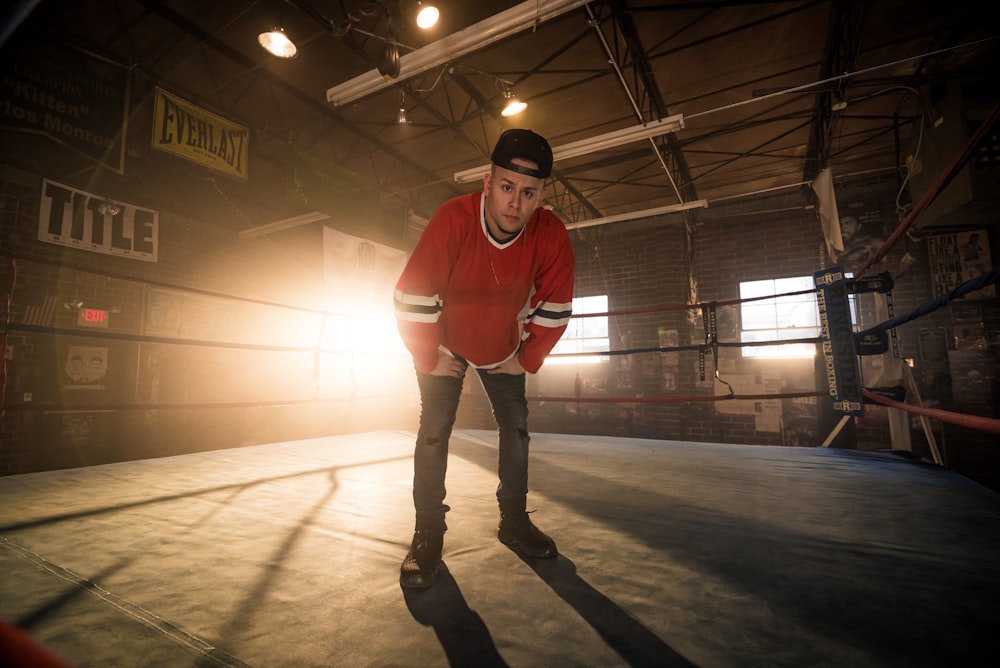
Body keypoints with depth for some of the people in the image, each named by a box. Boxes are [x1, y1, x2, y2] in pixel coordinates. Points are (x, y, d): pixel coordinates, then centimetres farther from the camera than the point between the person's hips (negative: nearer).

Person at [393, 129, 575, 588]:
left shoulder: (551, 235, -24)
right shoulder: (453, 219, -33)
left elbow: (555, 308, -10)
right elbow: (412, 296, -28)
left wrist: (527, 359, -5)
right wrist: (430, 360, -18)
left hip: (502, 347, 3)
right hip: (445, 342, -2)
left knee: (516, 426, 5)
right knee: (434, 429, -8)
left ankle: (514, 520, 23)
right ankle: (428, 534, 7)